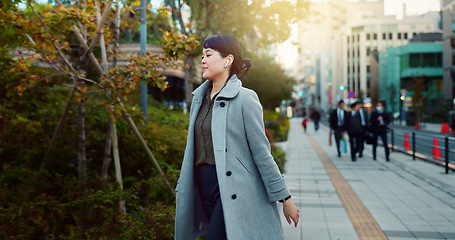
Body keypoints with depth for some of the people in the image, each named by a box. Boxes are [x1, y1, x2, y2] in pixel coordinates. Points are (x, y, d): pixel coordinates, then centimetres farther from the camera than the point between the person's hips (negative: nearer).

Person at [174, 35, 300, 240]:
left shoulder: (245, 98, -9)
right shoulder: (199, 97, 12)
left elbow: (261, 151, -9)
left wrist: (284, 198, -6)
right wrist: (182, 186, 18)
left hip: (233, 190, -7)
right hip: (203, 187, 7)